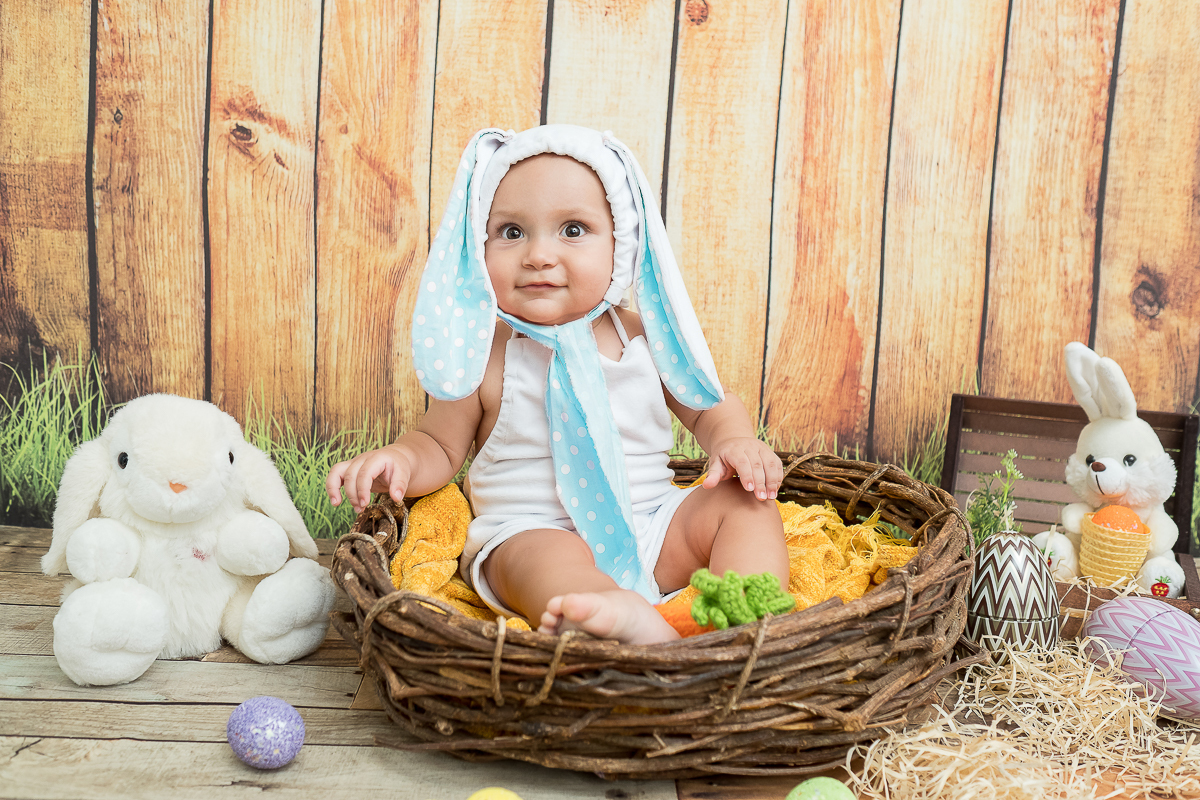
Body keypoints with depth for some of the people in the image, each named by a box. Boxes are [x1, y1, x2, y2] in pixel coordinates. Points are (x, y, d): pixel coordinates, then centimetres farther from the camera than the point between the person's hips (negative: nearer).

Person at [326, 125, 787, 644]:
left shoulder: (645, 338, 4)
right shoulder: (487, 357, -2)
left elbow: (708, 403, 16)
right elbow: (440, 445, 7)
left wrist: (735, 440, -6)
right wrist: (400, 458, -16)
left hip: (652, 524, 4)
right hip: (531, 532, -4)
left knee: (745, 503, -13)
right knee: (546, 561, -35)